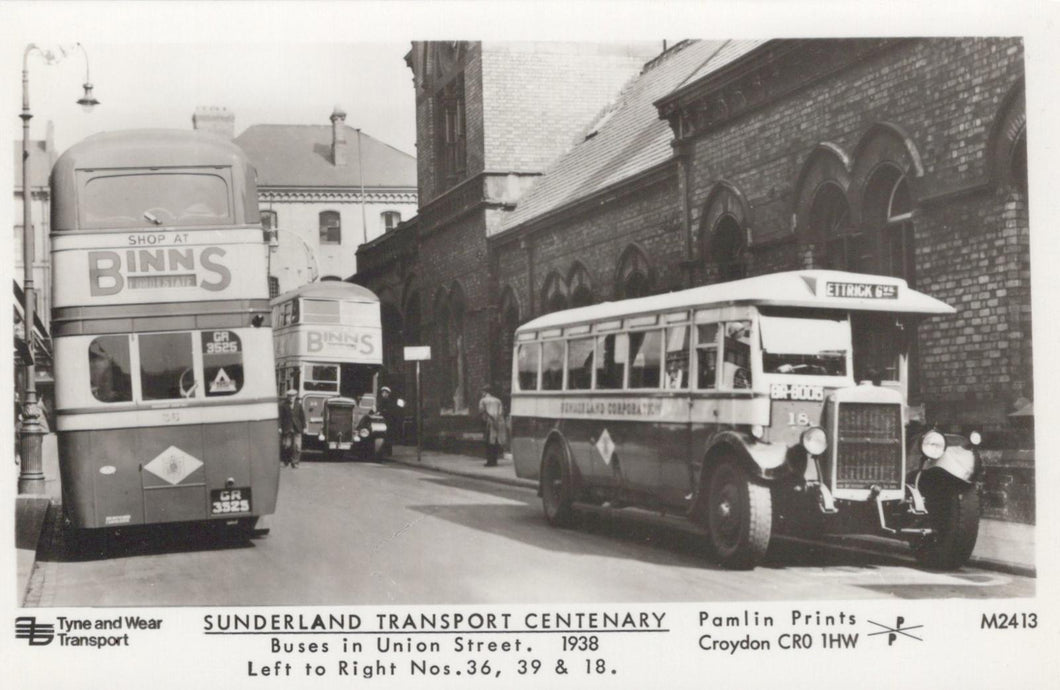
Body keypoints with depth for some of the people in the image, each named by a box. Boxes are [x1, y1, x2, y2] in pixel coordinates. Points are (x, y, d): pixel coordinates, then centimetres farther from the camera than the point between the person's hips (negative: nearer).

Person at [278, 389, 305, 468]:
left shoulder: (298, 405, 7)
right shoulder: (283, 405, -2)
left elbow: (302, 416, 11)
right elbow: (280, 417, -3)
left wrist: (304, 427, 9)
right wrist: (280, 427, -8)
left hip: (297, 429, 2)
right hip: (287, 429, -2)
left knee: (297, 446, -5)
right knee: (287, 445, 2)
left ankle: (294, 462, 2)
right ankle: (286, 461, 25)